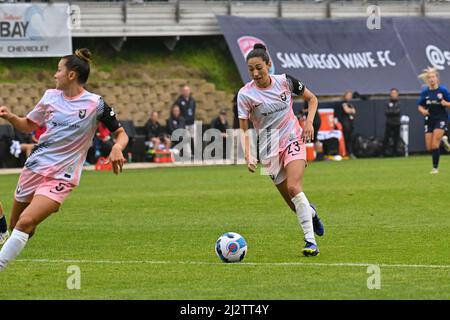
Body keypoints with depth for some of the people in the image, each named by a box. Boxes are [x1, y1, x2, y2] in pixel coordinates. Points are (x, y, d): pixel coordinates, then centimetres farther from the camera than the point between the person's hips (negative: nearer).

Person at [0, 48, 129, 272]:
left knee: (25, 222, -21)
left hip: (61, 178, -5)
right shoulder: (50, 96, 6)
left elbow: (120, 134, -1)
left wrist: (117, 148, -23)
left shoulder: (95, 104, -8)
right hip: (34, 169, 5)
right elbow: (28, 126, 19)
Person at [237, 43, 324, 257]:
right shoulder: (245, 94, -9)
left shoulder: (285, 81, -6)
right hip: (269, 150, 1)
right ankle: (311, 213, 37)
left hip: (293, 140, -1)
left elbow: (312, 99, 10)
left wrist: (309, 122, -6)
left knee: (293, 187, -24)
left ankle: (311, 241, -22)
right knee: (292, 202, 0)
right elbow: (244, 129, -6)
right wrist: (248, 155, -20)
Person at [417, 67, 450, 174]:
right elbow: (420, 106, 8)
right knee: (429, 147, 2)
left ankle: (435, 167, -3)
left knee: (435, 145, -14)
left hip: (441, 118, -4)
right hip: (429, 120, 4)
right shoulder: (425, 92, 0)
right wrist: (423, 111, -13)